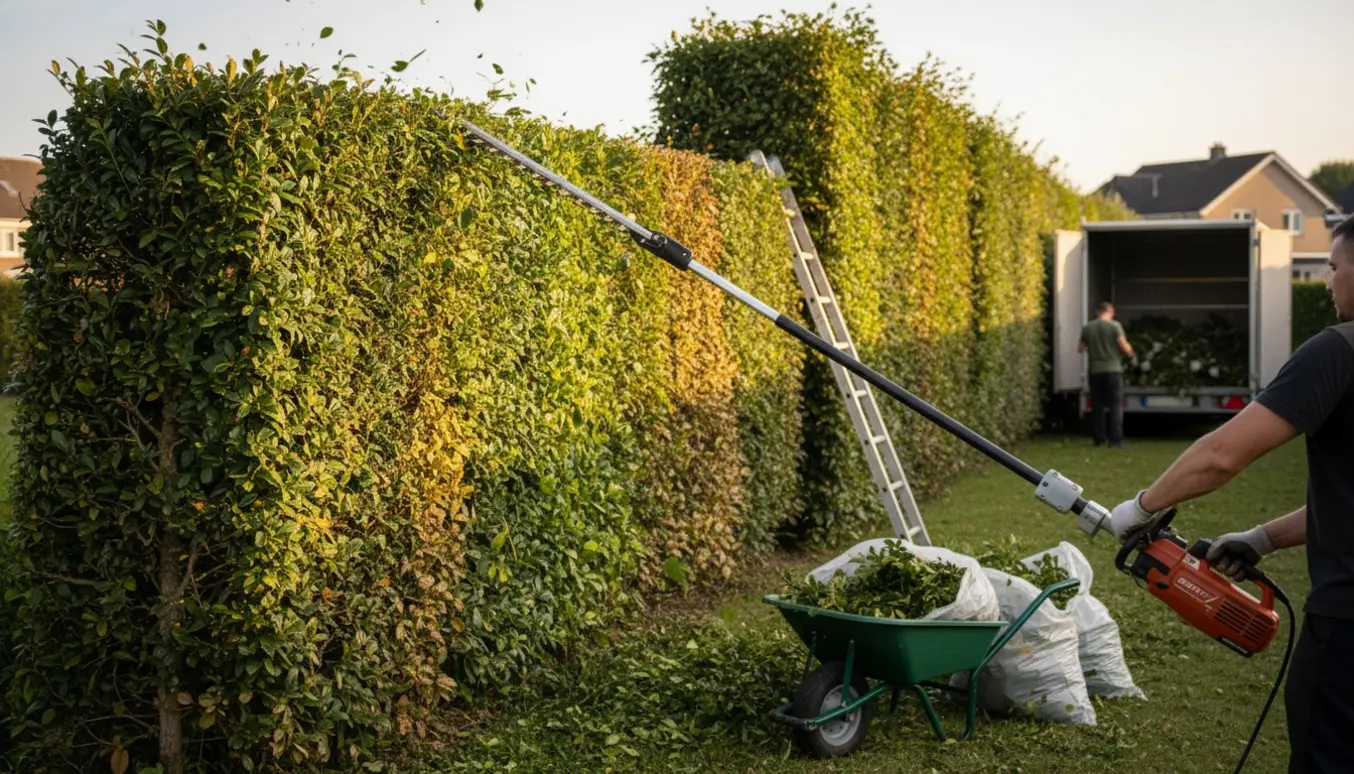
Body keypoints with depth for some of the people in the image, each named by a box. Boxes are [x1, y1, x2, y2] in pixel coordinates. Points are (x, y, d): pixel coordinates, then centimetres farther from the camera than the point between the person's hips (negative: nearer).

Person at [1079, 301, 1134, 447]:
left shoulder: (1087, 328, 4)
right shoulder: (1115, 326, -8)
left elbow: (1080, 348, 13)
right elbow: (1125, 348, -10)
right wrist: (1129, 351, 12)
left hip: (1095, 371, 4)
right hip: (1113, 369, -4)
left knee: (1097, 406, 10)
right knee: (1116, 405, -1)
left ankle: (1098, 438, 12)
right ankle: (1115, 439, -8)